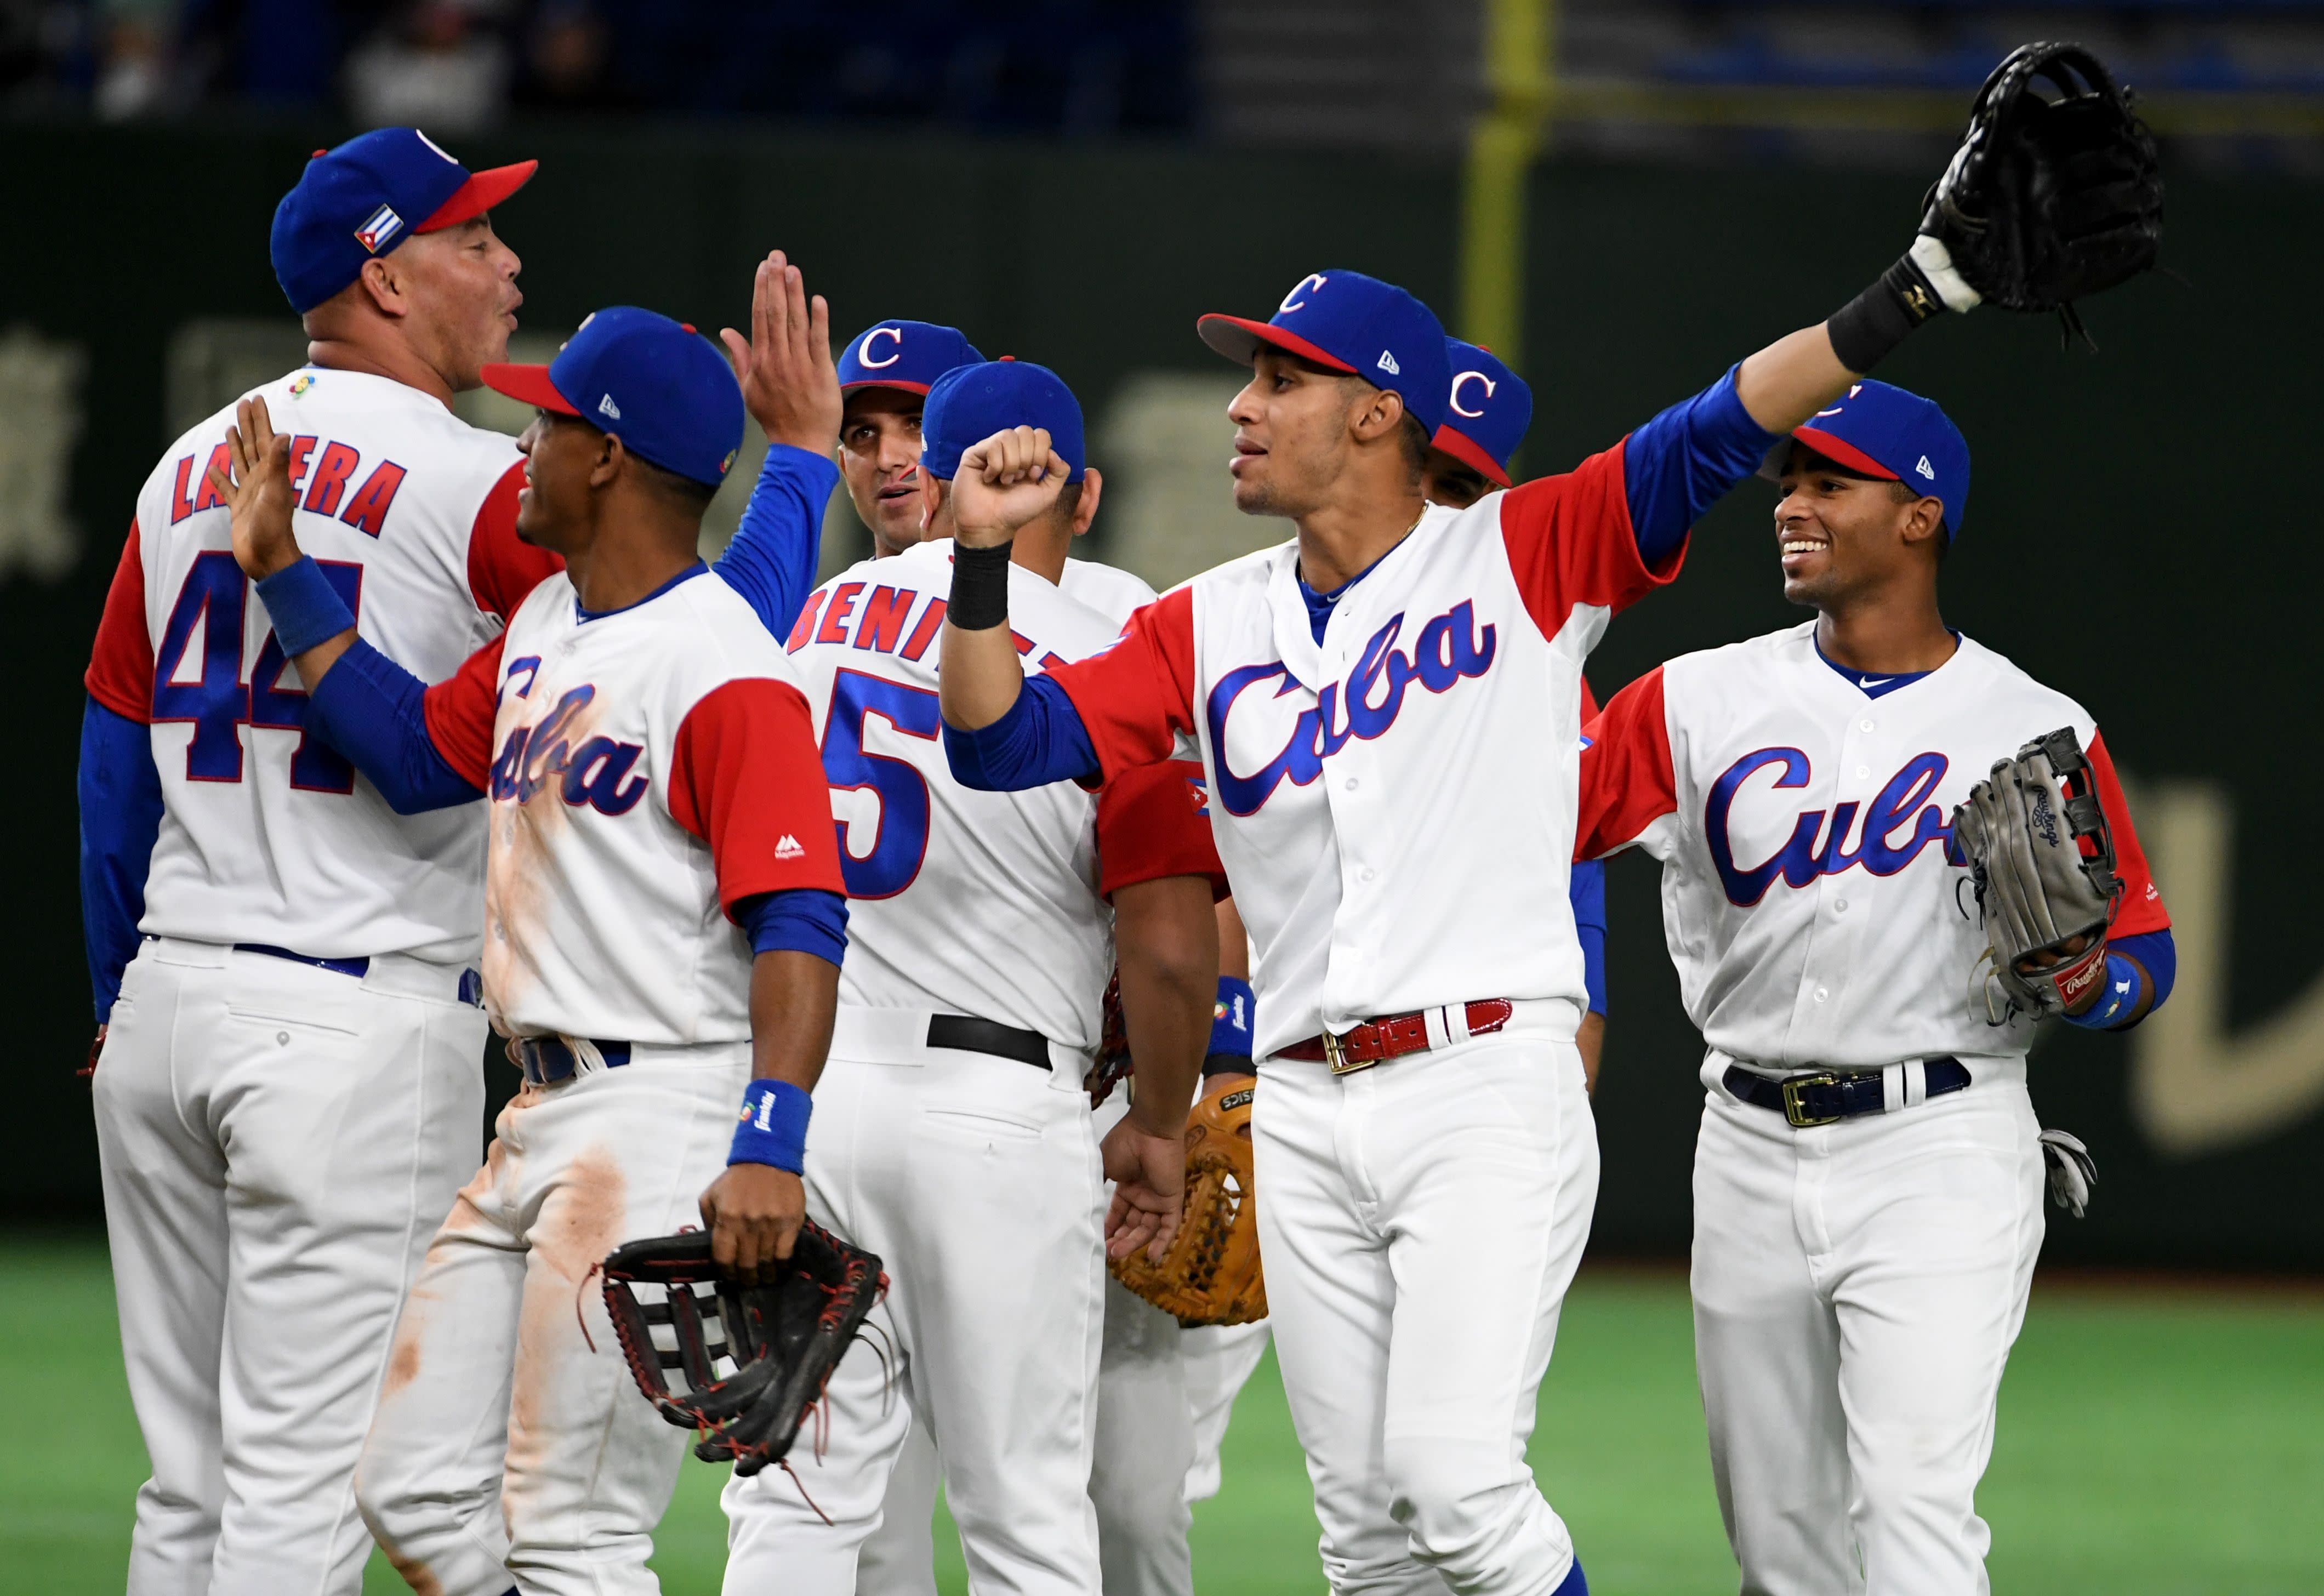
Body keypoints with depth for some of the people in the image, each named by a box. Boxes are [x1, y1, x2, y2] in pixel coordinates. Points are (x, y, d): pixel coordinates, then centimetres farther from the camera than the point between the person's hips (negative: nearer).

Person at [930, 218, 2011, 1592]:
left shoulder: (1520, 559, 2)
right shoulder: (1210, 628, 14)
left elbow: (1717, 438, -8)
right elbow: (1002, 741, 8)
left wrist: (1912, 294, -19)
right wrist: (985, 555, -7)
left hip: (1491, 1082, -5)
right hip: (1307, 1114, 5)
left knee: (1456, 1479, -18)